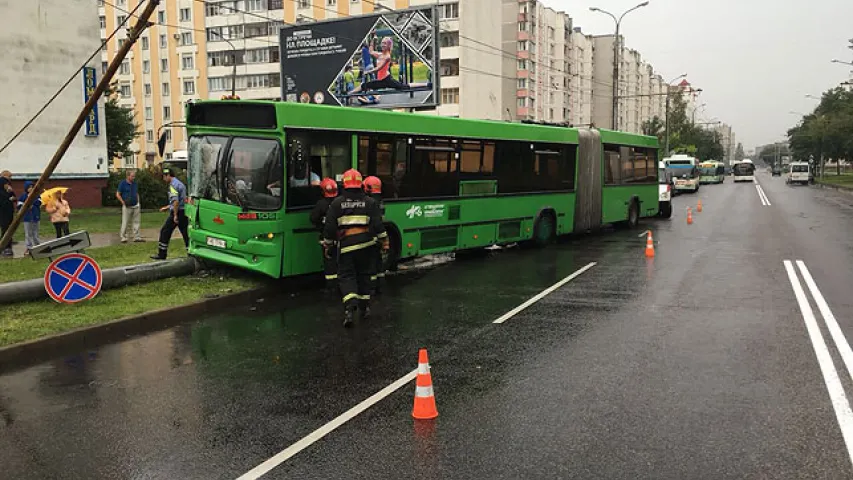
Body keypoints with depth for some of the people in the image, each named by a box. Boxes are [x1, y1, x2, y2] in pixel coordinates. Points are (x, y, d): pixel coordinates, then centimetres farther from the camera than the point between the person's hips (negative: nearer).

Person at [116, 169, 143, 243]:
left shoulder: (135, 183, 11)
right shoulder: (123, 183, -5)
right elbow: (117, 194, -2)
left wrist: (138, 203, 12)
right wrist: (123, 202, -13)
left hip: (136, 206, 5)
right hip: (127, 206, -5)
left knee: (136, 222, 7)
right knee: (125, 223, -3)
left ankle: (136, 237, 12)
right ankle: (123, 237, 5)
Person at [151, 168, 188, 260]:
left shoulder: (173, 185, -12)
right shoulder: (180, 183, 17)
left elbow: (176, 201, -23)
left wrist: (175, 215, -21)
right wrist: (167, 207, 30)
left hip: (176, 212, -8)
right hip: (184, 212, 8)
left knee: (165, 232, 4)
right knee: (186, 233, 6)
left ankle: (161, 254, 10)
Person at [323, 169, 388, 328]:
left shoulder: (337, 203, 2)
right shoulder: (370, 202, 4)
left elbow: (329, 227, 0)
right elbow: (378, 225, -2)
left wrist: (327, 245, 10)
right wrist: (384, 242, 5)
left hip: (346, 244, -1)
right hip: (366, 243, 2)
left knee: (346, 275, 2)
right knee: (363, 274, 15)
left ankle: (350, 305, -21)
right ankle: (364, 307, 21)